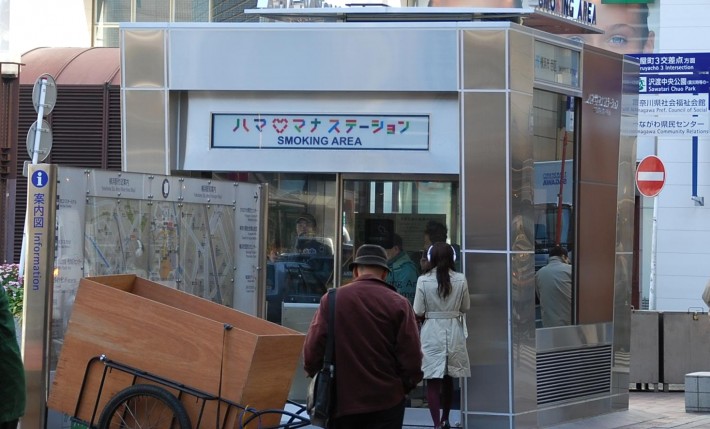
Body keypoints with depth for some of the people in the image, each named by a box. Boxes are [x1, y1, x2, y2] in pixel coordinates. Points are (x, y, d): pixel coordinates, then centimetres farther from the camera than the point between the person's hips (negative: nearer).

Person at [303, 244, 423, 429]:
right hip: (386, 401, -1)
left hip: (341, 400, 1)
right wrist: (405, 386, 11)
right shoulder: (398, 304, -6)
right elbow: (411, 357, -7)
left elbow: (312, 349, -4)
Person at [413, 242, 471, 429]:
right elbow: (465, 307, 6)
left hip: (432, 333, -3)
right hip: (454, 331, 3)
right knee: (448, 378, 19)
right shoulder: (460, 280, -5)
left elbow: (418, 312, -8)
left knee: (433, 381, -1)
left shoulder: (423, 280, -11)